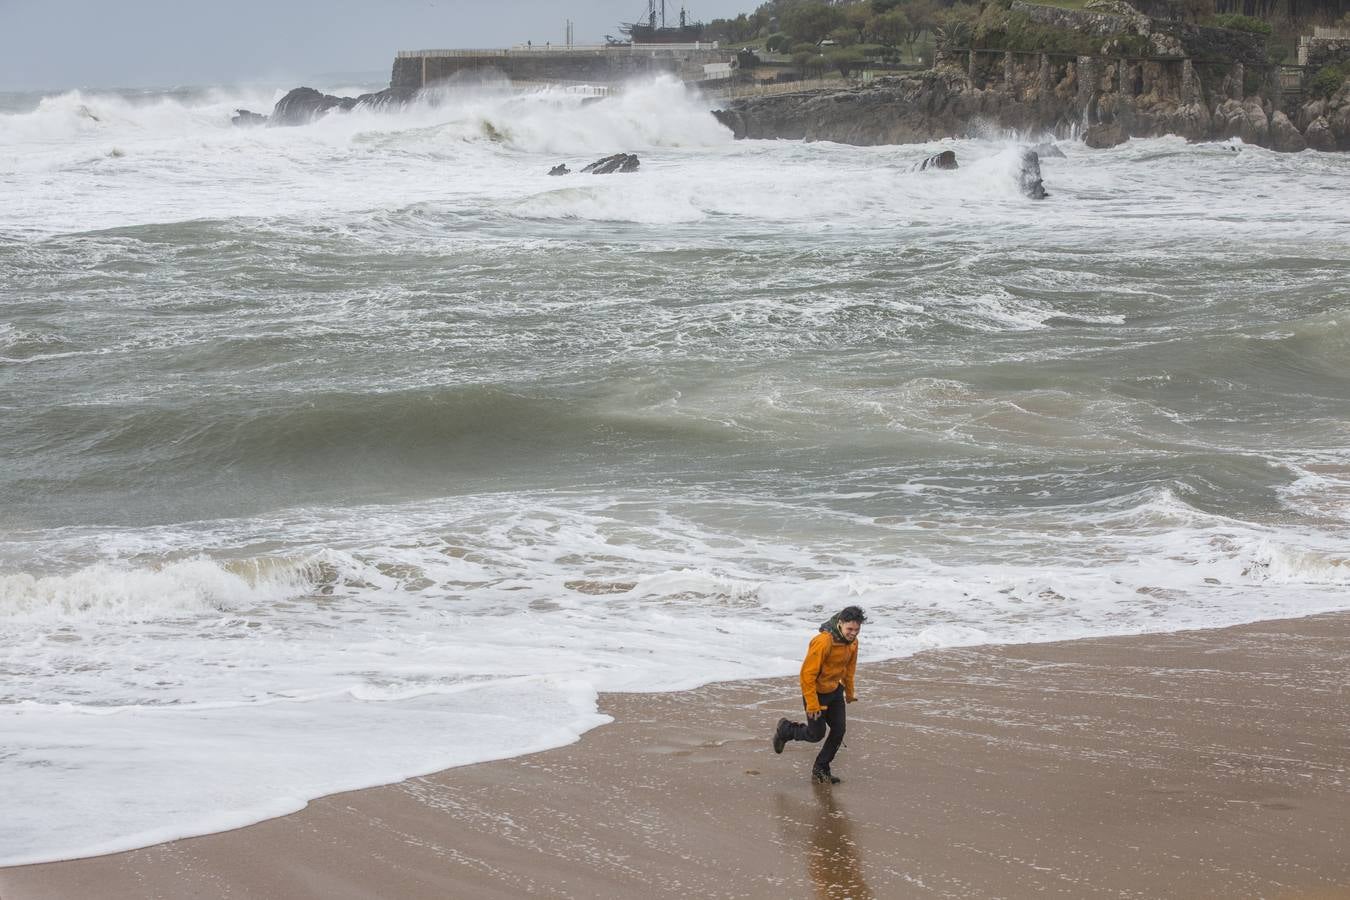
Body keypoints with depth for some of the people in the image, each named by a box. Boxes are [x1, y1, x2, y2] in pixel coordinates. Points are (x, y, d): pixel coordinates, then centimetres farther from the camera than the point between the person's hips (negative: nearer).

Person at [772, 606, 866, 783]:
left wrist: (849, 693, 25)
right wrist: (812, 704, -26)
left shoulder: (852, 642, -6)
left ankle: (821, 769, 17)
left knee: (838, 731, 2)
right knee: (816, 734, 2)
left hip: (835, 691, 7)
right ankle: (785, 729, 31)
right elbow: (808, 673, -28)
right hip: (816, 692, -7)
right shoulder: (823, 642, -32)